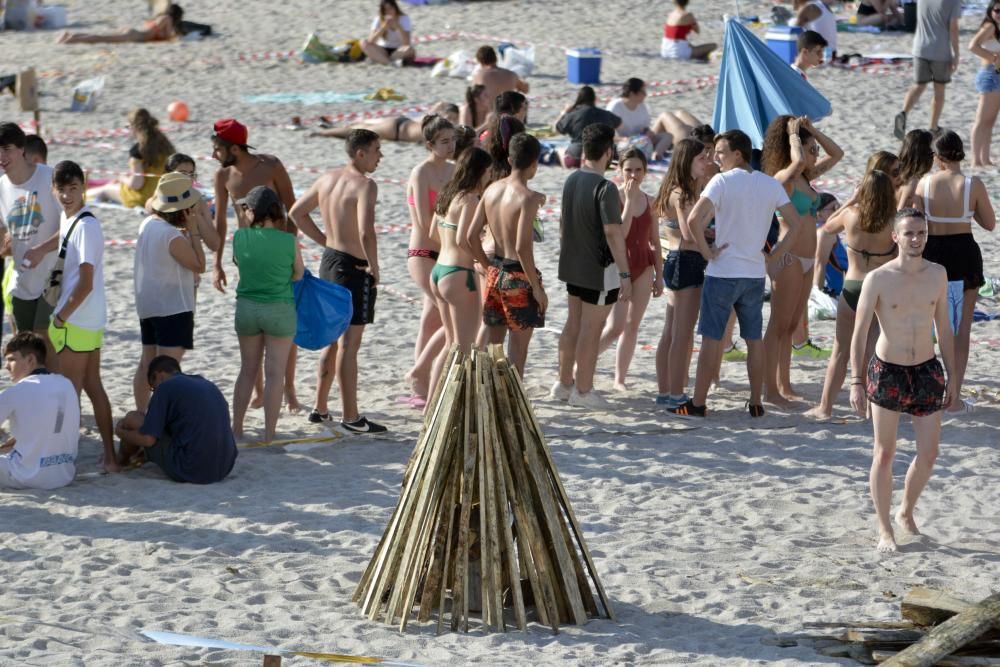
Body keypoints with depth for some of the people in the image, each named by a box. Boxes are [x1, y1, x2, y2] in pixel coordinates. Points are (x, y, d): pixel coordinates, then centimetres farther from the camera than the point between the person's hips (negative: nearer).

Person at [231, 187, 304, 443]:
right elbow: (298, 273, 1)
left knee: (247, 370, 17)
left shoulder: (240, 238, -10)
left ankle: (236, 429, 22)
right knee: (274, 373, 5)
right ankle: (269, 434, 6)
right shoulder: (288, 241, -13)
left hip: (247, 307, 2)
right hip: (279, 309, -2)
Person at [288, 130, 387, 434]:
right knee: (349, 343, -4)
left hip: (329, 261, 8)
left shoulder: (327, 179, 8)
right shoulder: (364, 185, -18)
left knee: (333, 339, 19)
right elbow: (366, 232, -30)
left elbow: (297, 212, 18)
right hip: (354, 267, -8)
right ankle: (350, 417, 0)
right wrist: (374, 267, -16)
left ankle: (320, 408, 26)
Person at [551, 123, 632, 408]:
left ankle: (564, 383, 27)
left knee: (573, 324, 19)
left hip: (573, 264, 8)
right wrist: (625, 275, -21)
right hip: (599, 268, -8)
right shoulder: (604, 188, -22)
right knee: (591, 329, 2)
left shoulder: (571, 180, 2)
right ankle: (583, 390, 9)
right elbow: (612, 232, -24)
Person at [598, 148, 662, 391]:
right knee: (616, 326, -13)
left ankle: (620, 379, 13)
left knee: (633, 326, 6)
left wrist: (659, 275, 10)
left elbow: (654, 242, 13)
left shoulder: (647, 201, 7)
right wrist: (629, 200, -21)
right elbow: (619, 233, -21)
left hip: (643, 267, 5)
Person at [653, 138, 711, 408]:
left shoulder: (686, 191, 15)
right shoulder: (681, 195, -15)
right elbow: (689, 232, -24)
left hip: (677, 262, 10)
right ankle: (676, 395, -3)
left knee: (671, 333, 14)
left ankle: (665, 391, 20)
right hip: (686, 262, -10)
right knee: (683, 334, -6)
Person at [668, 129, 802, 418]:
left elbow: (695, 219, -24)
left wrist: (707, 251, -12)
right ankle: (756, 403, 15)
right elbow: (795, 225, 4)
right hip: (755, 273, 5)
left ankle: (697, 403, 5)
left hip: (723, 272, -5)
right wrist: (774, 258, 8)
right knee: (754, 339, 12)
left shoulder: (722, 181, -11)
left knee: (712, 338, 1)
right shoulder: (771, 185, 5)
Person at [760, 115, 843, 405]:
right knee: (779, 326, -4)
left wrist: (812, 131, 8)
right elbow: (798, 160, -33)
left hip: (806, 261, 8)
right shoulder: (783, 178, -12)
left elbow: (836, 154, 20)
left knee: (792, 327, 12)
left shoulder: (806, 177, 12)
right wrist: (793, 134, -15)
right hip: (788, 258, -8)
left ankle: (785, 386, 18)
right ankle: (771, 390, -2)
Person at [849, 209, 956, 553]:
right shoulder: (878, 279, -11)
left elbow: (943, 328, 9)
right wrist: (856, 382, -15)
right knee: (884, 454, 3)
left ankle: (906, 513, 28)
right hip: (887, 372, -3)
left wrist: (952, 375, 9)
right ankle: (884, 530, 14)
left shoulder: (937, 274, 0)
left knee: (928, 454, 3)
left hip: (927, 371, 3)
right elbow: (859, 334, -9)